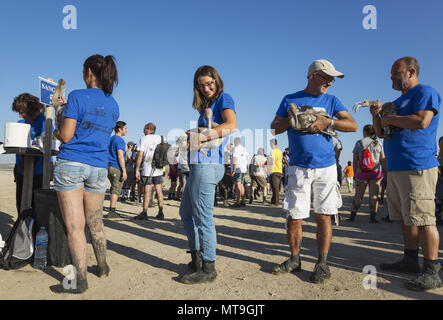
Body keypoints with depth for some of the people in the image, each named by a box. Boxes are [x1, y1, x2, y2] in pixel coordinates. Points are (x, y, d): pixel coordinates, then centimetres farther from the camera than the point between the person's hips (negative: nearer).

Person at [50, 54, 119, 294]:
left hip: (71, 164, -5)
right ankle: (102, 267, 33)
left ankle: (80, 281, 5)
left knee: (74, 226, -1)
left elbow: (66, 136, -11)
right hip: (98, 167, 5)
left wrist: (54, 132, 14)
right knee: (95, 222, 18)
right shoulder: (114, 106, 11)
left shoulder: (77, 96, -6)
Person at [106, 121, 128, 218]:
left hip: (110, 167, 9)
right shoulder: (120, 140, -11)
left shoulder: (111, 139, 17)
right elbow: (120, 156, -18)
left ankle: (112, 211, 18)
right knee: (116, 190, -5)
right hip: (117, 168, -9)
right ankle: (112, 211, -4)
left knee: (114, 189, 15)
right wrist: (124, 170, -18)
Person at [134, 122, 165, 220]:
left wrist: (137, 170, -6)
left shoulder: (144, 139, -3)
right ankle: (160, 213, 10)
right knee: (159, 190, 8)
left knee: (147, 191, -2)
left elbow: (140, 155, -8)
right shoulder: (160, 138, 9)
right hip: (158, 169, 4)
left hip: (147, 169, -4)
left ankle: (144, 213, 1)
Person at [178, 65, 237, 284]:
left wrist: (202, 136, -18)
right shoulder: (205, 106, 24)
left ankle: (208, 269, 8)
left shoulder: (223, 98, 0)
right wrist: (192, 137, 1)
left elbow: (232, 125, -18)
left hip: (208, 165, -10)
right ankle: (196, 260, 29)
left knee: (203, 217, -5)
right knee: (186, 213, 17)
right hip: (199, 165, 10)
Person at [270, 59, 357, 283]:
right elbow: (274, 128, 8)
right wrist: (292, 118, -9)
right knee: (293, 216, 2)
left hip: (326, 167, 1)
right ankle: (294, 259, 20)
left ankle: (322, 263, 14)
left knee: (323, 216, 2)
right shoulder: (290, 100, 10)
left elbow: (352, 125, 1)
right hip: (298, 167, 0)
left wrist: (328, 122, -14)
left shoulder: (331, 100, 11)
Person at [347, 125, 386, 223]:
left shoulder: (359, 143, 2)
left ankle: (352, 216, 7)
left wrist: (354, 172, 9)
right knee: (374, 195, 3)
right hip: (376, 172, 1)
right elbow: (383, 160, 5)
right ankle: (372, 218, 2)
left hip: (361, 172, 0)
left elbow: (355, 160, 1)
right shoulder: (379, 144, 5)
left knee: (358, 195, 6)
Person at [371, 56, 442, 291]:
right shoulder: (397, 102, 24)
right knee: (406, 218, 13)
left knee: (423, 219, -7)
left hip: (417, 167, -9)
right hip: (395, 168, 9)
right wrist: (376, 115, 5)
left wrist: (390, 119, -7)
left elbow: (422, 121, -20)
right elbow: (381, 133, 22)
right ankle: (410, 260, 23)